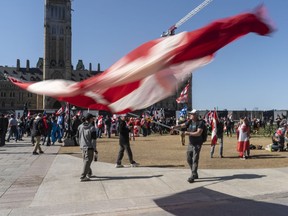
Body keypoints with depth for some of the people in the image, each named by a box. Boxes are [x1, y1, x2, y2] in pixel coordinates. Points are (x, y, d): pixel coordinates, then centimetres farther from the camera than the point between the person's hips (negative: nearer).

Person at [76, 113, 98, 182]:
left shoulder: (80, 126, 3)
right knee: (87, 161, 0)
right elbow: (93, 140, -16)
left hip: (82, 147, 7)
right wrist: (95, 149, -9)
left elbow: (77, 137, 9)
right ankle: (83, 177, 0)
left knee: (85, 160, 21)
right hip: (89, 147, -7)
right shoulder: (92, 128, -15)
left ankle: (89, 173, 37)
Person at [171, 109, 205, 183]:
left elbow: (198, 133, -23)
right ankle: (195, 174, 27)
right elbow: (182, 125, -2)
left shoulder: (200, 122, -14)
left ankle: (192, 176, -2)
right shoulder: (190, 121, 6)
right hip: (190, 143, 7)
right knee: (189, 159, 12)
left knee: (195, 160, -7)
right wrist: (174, 127, -17)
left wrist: (189, 133, -23)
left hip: (197, 144, -7)